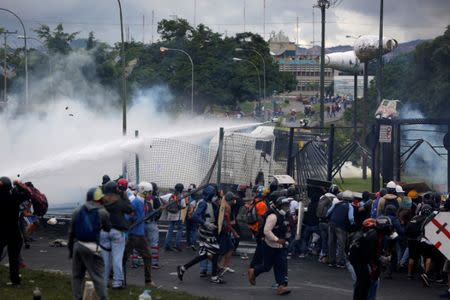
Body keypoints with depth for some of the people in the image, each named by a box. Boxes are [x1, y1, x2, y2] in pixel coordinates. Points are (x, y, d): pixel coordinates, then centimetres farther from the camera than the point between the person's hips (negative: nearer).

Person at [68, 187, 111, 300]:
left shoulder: (77, 211, 7)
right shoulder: (102, 212, -4)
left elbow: (71, 232, 9)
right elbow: (107, 228, 8)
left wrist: (70, 248, 17)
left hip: (78, 245, 4)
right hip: (92, 248, -4)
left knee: (77, 276, 13)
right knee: (98, 277, -2)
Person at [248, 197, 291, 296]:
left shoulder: (284, 216, 10)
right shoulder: (273, 216, -20)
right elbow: (266, 231, -28)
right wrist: (277, 240, -28)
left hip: (281, 246, 8)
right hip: (271, 246, -8)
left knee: (282, 265, -1)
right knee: (267, 266, 3)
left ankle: (282, 286, -3)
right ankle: (253, 272, 30)